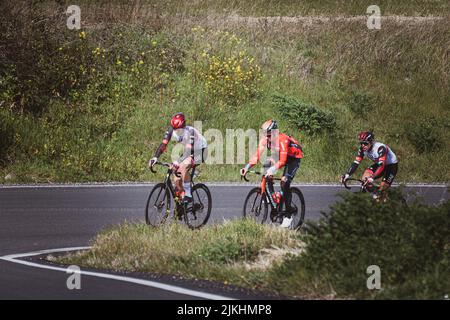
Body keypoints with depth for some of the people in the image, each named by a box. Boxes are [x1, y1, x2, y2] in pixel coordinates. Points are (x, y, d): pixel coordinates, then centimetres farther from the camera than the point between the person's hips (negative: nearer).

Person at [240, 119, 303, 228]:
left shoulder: (282, 140, -37)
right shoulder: (265, 140, -19)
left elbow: (282, 160, -44)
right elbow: (257, 155, -19)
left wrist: (273, 169, -59)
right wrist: (247, 167, -32)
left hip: (293, 157, -7)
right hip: (278, 157, 7)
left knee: (284, 183, -20)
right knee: (267, 178, -9)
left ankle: (288, 215, -12)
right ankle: (274, 207, 2)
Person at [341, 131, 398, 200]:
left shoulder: (380, 148, -34)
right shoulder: (363, 149, -15)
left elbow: (381, 166, -42)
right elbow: (356, 163, -16)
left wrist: (372, 178, -54)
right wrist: (347, 174, -32)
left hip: (392, 165, -6)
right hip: (378, 164, 6)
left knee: (382, 189, -18)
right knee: (365, 178, -18)